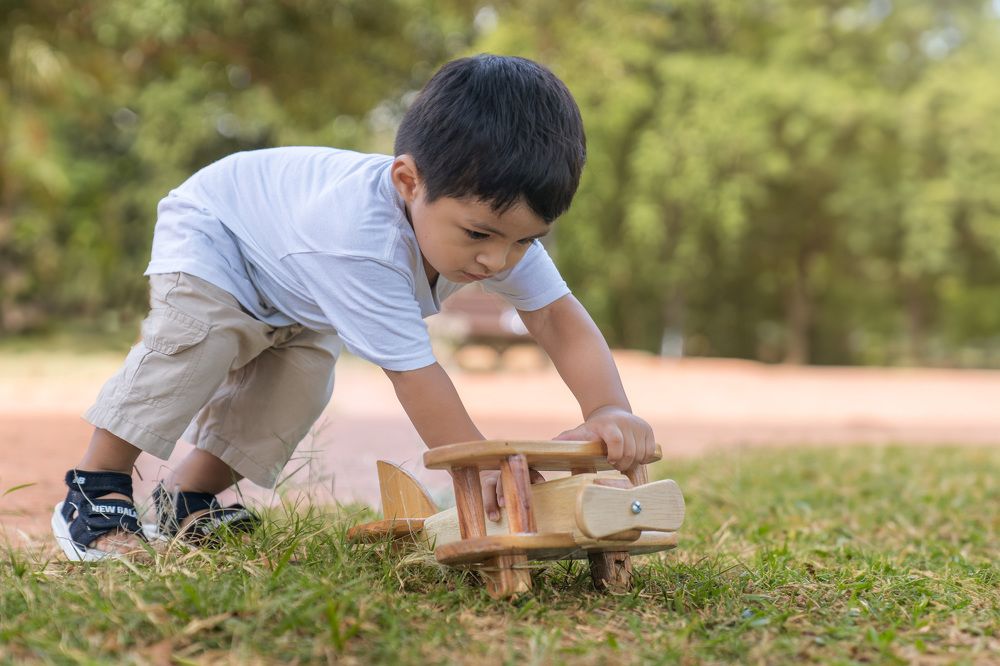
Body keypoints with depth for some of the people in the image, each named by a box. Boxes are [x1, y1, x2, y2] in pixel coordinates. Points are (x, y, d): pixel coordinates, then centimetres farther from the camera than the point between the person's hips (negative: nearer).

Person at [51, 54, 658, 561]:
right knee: (198, 333, -31)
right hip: (209, 227, -7)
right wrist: (483, 473, -45)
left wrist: (609, 409, -42)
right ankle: (96, 488, -17)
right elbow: (413, 371, -47)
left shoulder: (496, 218, -28)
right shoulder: (358, 239, -50)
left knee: (300, 382, -7)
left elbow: (560, 316, -25)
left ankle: (188, 500, 11)